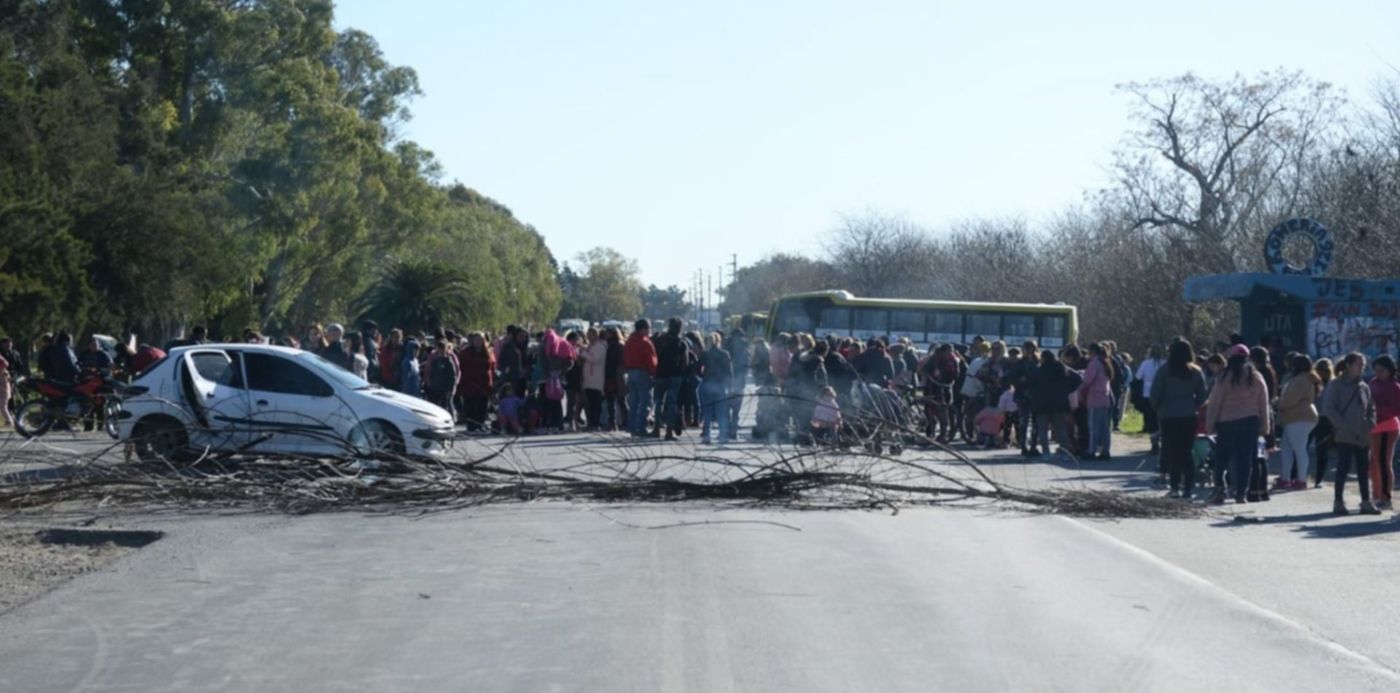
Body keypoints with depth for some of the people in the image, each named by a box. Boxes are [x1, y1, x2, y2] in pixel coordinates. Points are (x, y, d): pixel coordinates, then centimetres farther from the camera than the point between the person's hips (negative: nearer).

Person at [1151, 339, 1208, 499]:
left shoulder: (1165, 370, -9)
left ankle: (1175, 487, -4)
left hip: (1168, 416, -3)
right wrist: (1194, 407, 14)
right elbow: (1202, 395, 3)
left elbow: (1155, 393, -8)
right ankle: (1188, 488, 4)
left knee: (1172, 451, 2)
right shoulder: (1196, 372, 2)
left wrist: (1156, 408, 7)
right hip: (1189, 416, 3)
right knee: (1187, 452, 7)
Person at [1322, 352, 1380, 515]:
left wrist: (1371, 423, 2)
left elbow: (1371, 408, 20)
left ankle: (1366, 502, 12)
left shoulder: (1364, 387, 14)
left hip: (1362, 435, 6)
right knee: (1344, 467, -5)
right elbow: (1329, 409, -9)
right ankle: (1338, 502, 1)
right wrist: (1343, 425, -15)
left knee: (1364, 468, 7)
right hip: (1344, 435, -6)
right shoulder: (1336, 385, -4)